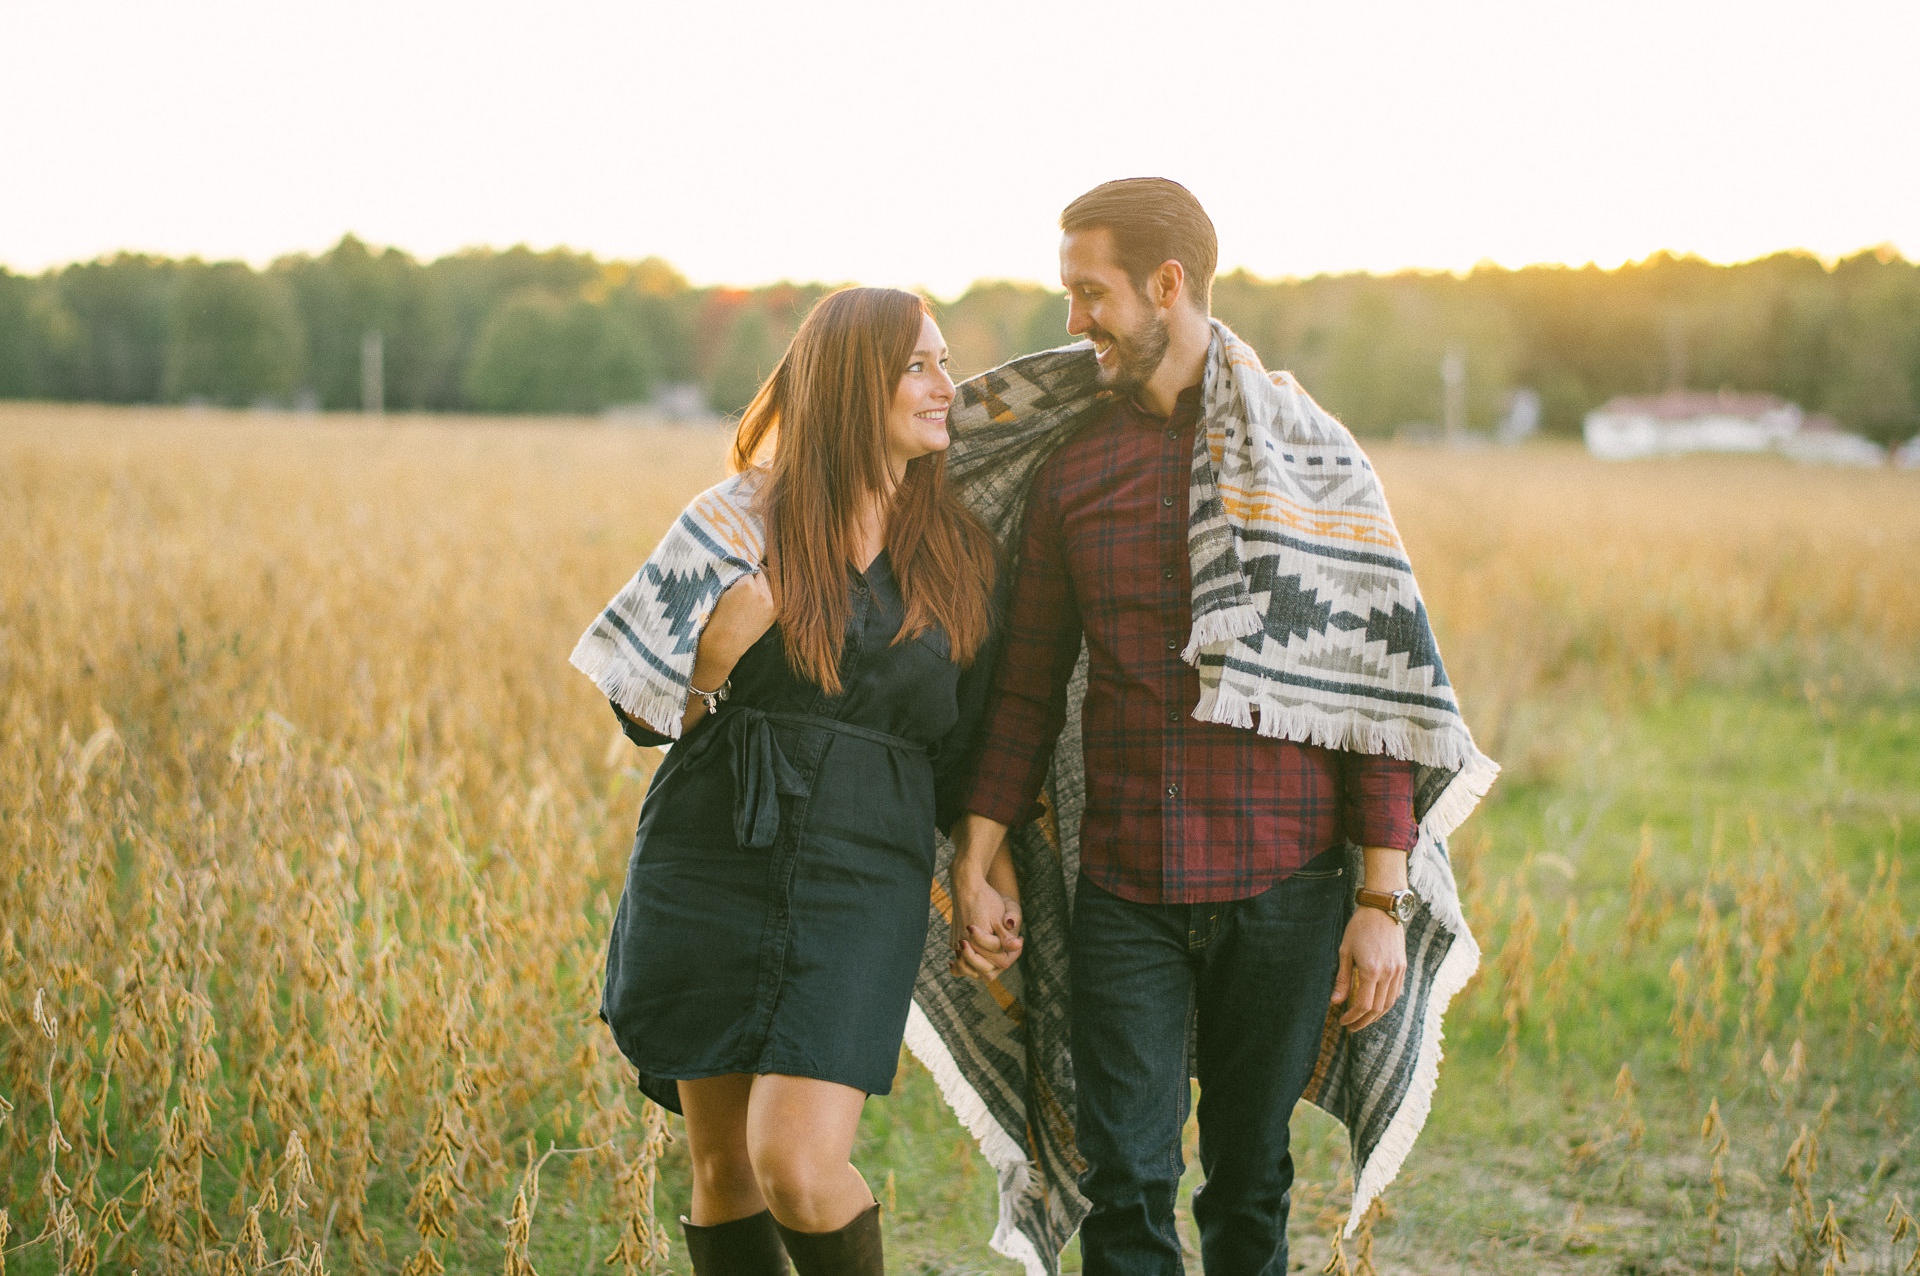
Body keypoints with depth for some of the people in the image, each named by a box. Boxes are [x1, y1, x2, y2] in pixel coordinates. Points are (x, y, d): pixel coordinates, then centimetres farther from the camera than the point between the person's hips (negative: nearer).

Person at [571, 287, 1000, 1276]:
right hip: (711, 869, 0)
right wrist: (725, 640, -13)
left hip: (862, 880, 0)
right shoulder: (742, 524, 1)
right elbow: (645, 710, 4)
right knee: (722, 1165, 6)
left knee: (797, 1166, -14)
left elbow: (971, 740, 14)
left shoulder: (959, 553, 7)